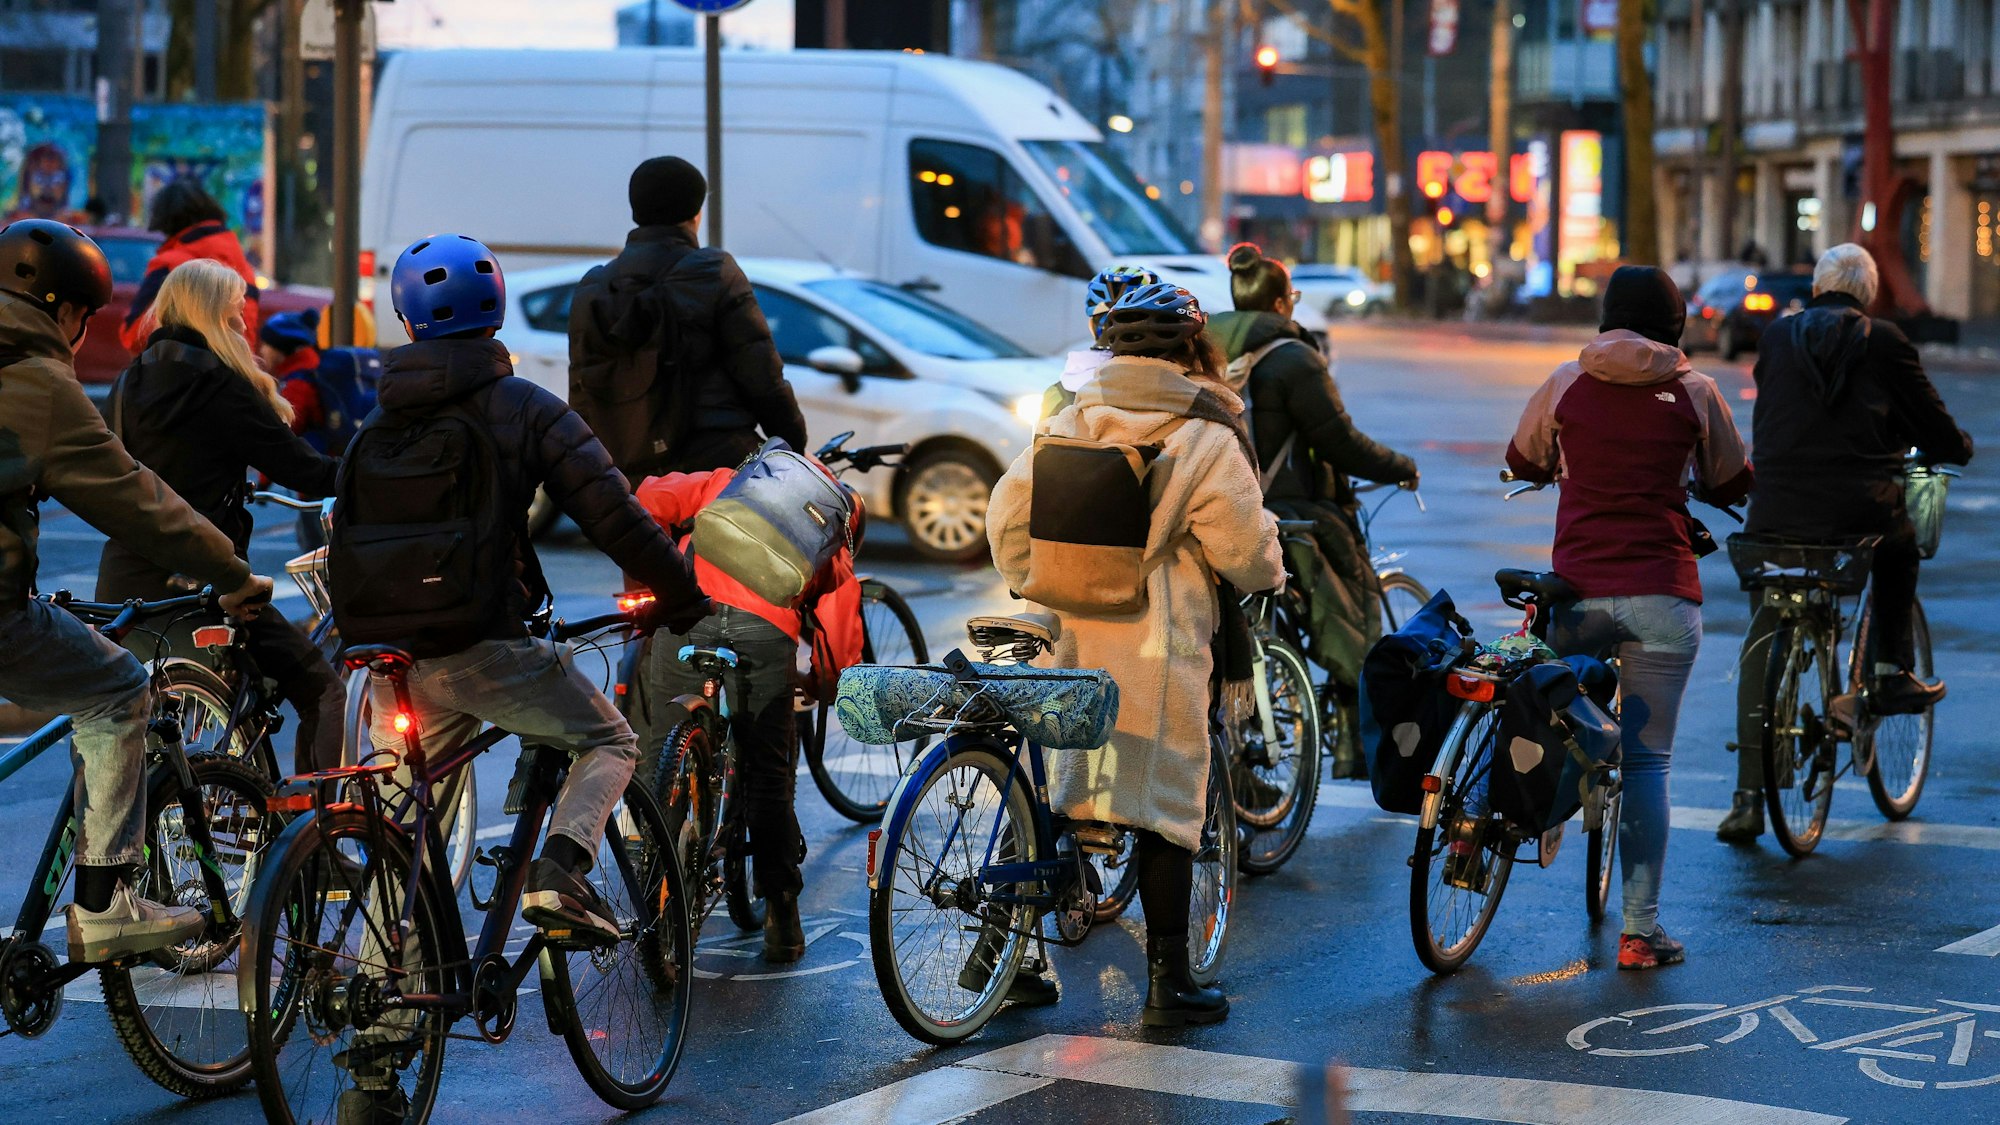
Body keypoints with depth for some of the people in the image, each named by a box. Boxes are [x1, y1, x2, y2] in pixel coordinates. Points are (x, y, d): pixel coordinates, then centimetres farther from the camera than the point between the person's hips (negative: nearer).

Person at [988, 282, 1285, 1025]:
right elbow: (1243, 550, -4)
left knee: (1046, 793, 12)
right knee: (1166, 801, 2)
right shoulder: (1205, 440, -6)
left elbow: (1009, 513, 7)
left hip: (1064, 638, 5)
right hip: (1154, 653, -5)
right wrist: (1271, 576, 18)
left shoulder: (1070, 424, 7)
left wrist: (1032, 589, 21)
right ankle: (1167, 984, 3)